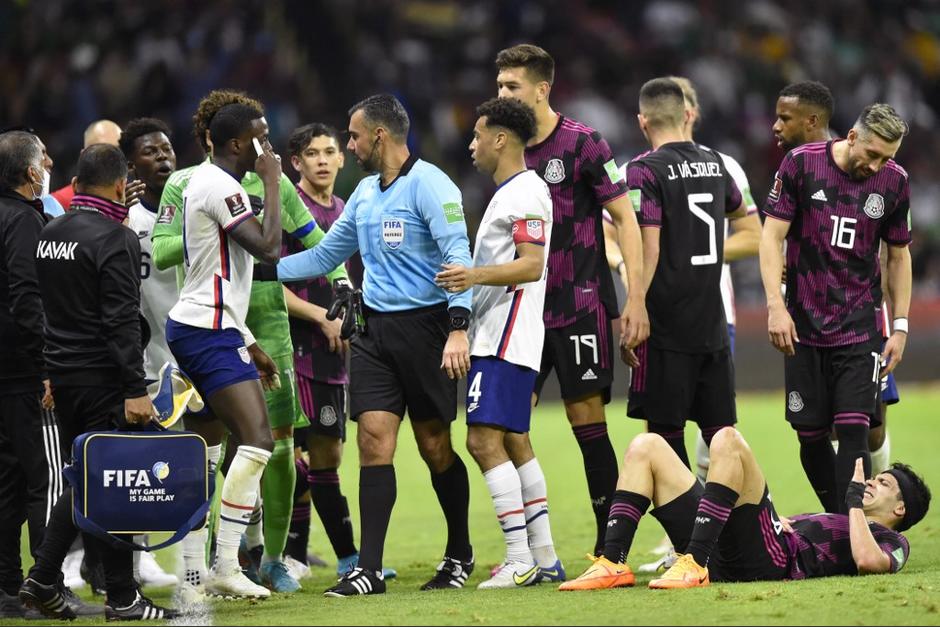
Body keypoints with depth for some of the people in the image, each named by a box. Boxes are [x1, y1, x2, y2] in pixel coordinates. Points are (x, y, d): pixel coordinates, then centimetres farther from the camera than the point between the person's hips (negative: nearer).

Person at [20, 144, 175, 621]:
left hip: (63, 375, 8)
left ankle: (41, 580, 13)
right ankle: (122, 599, -1)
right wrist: (135, 390, -19)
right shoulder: (114, 239, -14)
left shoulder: (49, 234, 11)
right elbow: (122, 321, -18)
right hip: (102, 379, -8)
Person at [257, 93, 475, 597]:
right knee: (374, 438, -4)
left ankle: (460, 555, 19)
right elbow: (323, 256, 25)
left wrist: (458, 326, -28)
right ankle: (369, 569, -7)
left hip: (424, 326, -7)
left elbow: (458, 256, -19)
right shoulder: (365, 193, 15)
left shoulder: (428, 185, -10)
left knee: (434, 445, 1)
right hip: (374, 329, 7)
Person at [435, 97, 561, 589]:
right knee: (509, 444, 13)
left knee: (485, 440, -15)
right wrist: (464, 277, 35)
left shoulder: (526, 193, -12)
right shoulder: (508, 192, 19)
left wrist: (475, 275, -31)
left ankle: (519, 561, -17)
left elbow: (532, 266, -21)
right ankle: (543, 554, 15)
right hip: (494, 338, 11)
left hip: (506, 341, -11)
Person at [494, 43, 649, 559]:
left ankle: (611, 549, 2)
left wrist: (636, 299, -14)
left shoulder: (582, 144, -8)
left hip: (580, 305, -6)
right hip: (526, 308, 6)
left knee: (587, 421, -5)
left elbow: (626, 219, -8)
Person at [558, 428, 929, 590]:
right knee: (646, 447, 6)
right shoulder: (833, 522, 41)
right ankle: (614, 564, -13)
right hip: (722, 556, 9)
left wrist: (855, 504, 0)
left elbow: (868, 561, -11)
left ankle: (695, 566, -34)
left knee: (727, 441, -26)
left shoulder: (891, 541, 15)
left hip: (768, 560, -9)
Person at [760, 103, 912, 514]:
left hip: (860, 329, 0)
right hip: (804, 326, 0)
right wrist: (775, 305, -12)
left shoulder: (895, 182, 1)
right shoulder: (802, 163, -5)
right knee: (809, 434, 2)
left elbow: (898, 256, 12)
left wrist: (900, 326, 7)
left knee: (854, 430, -11)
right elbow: (772, 236, -3)